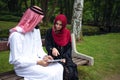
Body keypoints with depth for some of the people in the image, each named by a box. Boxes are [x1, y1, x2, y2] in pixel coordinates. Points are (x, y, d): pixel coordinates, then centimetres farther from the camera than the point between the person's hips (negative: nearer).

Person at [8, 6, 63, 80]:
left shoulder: (36, 30, 8)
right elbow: (17, 60, -20)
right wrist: (38, 62, -22)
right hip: (23, 66, -8)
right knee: (50, 74, -26)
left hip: (37, 61, 8)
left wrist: (45, 56, -6)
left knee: (59, 67, -12)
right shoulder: (17, 34, -19)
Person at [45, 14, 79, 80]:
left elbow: (69, 47, 4)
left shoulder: (67, 33, 3)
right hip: (54, 57, -2)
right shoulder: (49, 32, -2)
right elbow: (47, 45, -6)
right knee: (65, 70, -28)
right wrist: (52, 49, -29)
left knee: (72, 69, -24)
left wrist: (65, 58, -10)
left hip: (65, 57, 3)